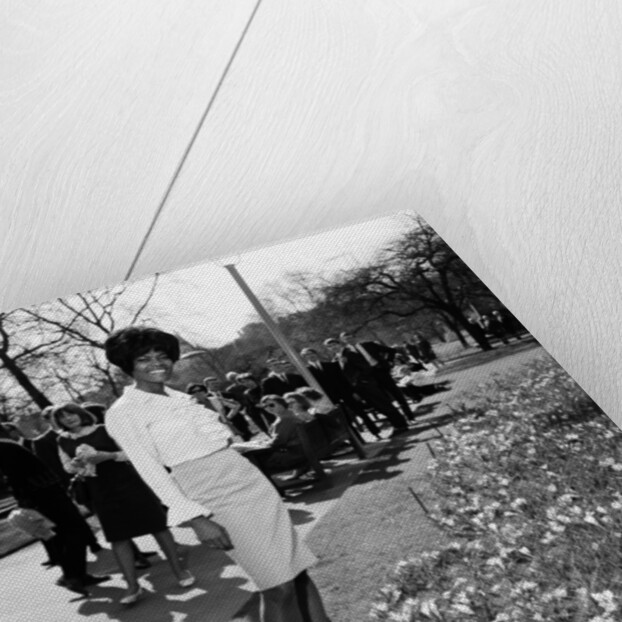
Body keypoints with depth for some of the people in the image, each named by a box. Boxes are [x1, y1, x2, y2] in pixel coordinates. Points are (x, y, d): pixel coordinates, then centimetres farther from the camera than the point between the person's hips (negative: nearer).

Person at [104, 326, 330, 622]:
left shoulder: (180, 397, 14)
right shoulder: (122, 413, -6)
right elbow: (151, 470, -11)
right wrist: (195, 519, -16)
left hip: (252, 483, 7)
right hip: (213, 500, -6)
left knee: (298, 569, 6)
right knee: (279, 587, -6)